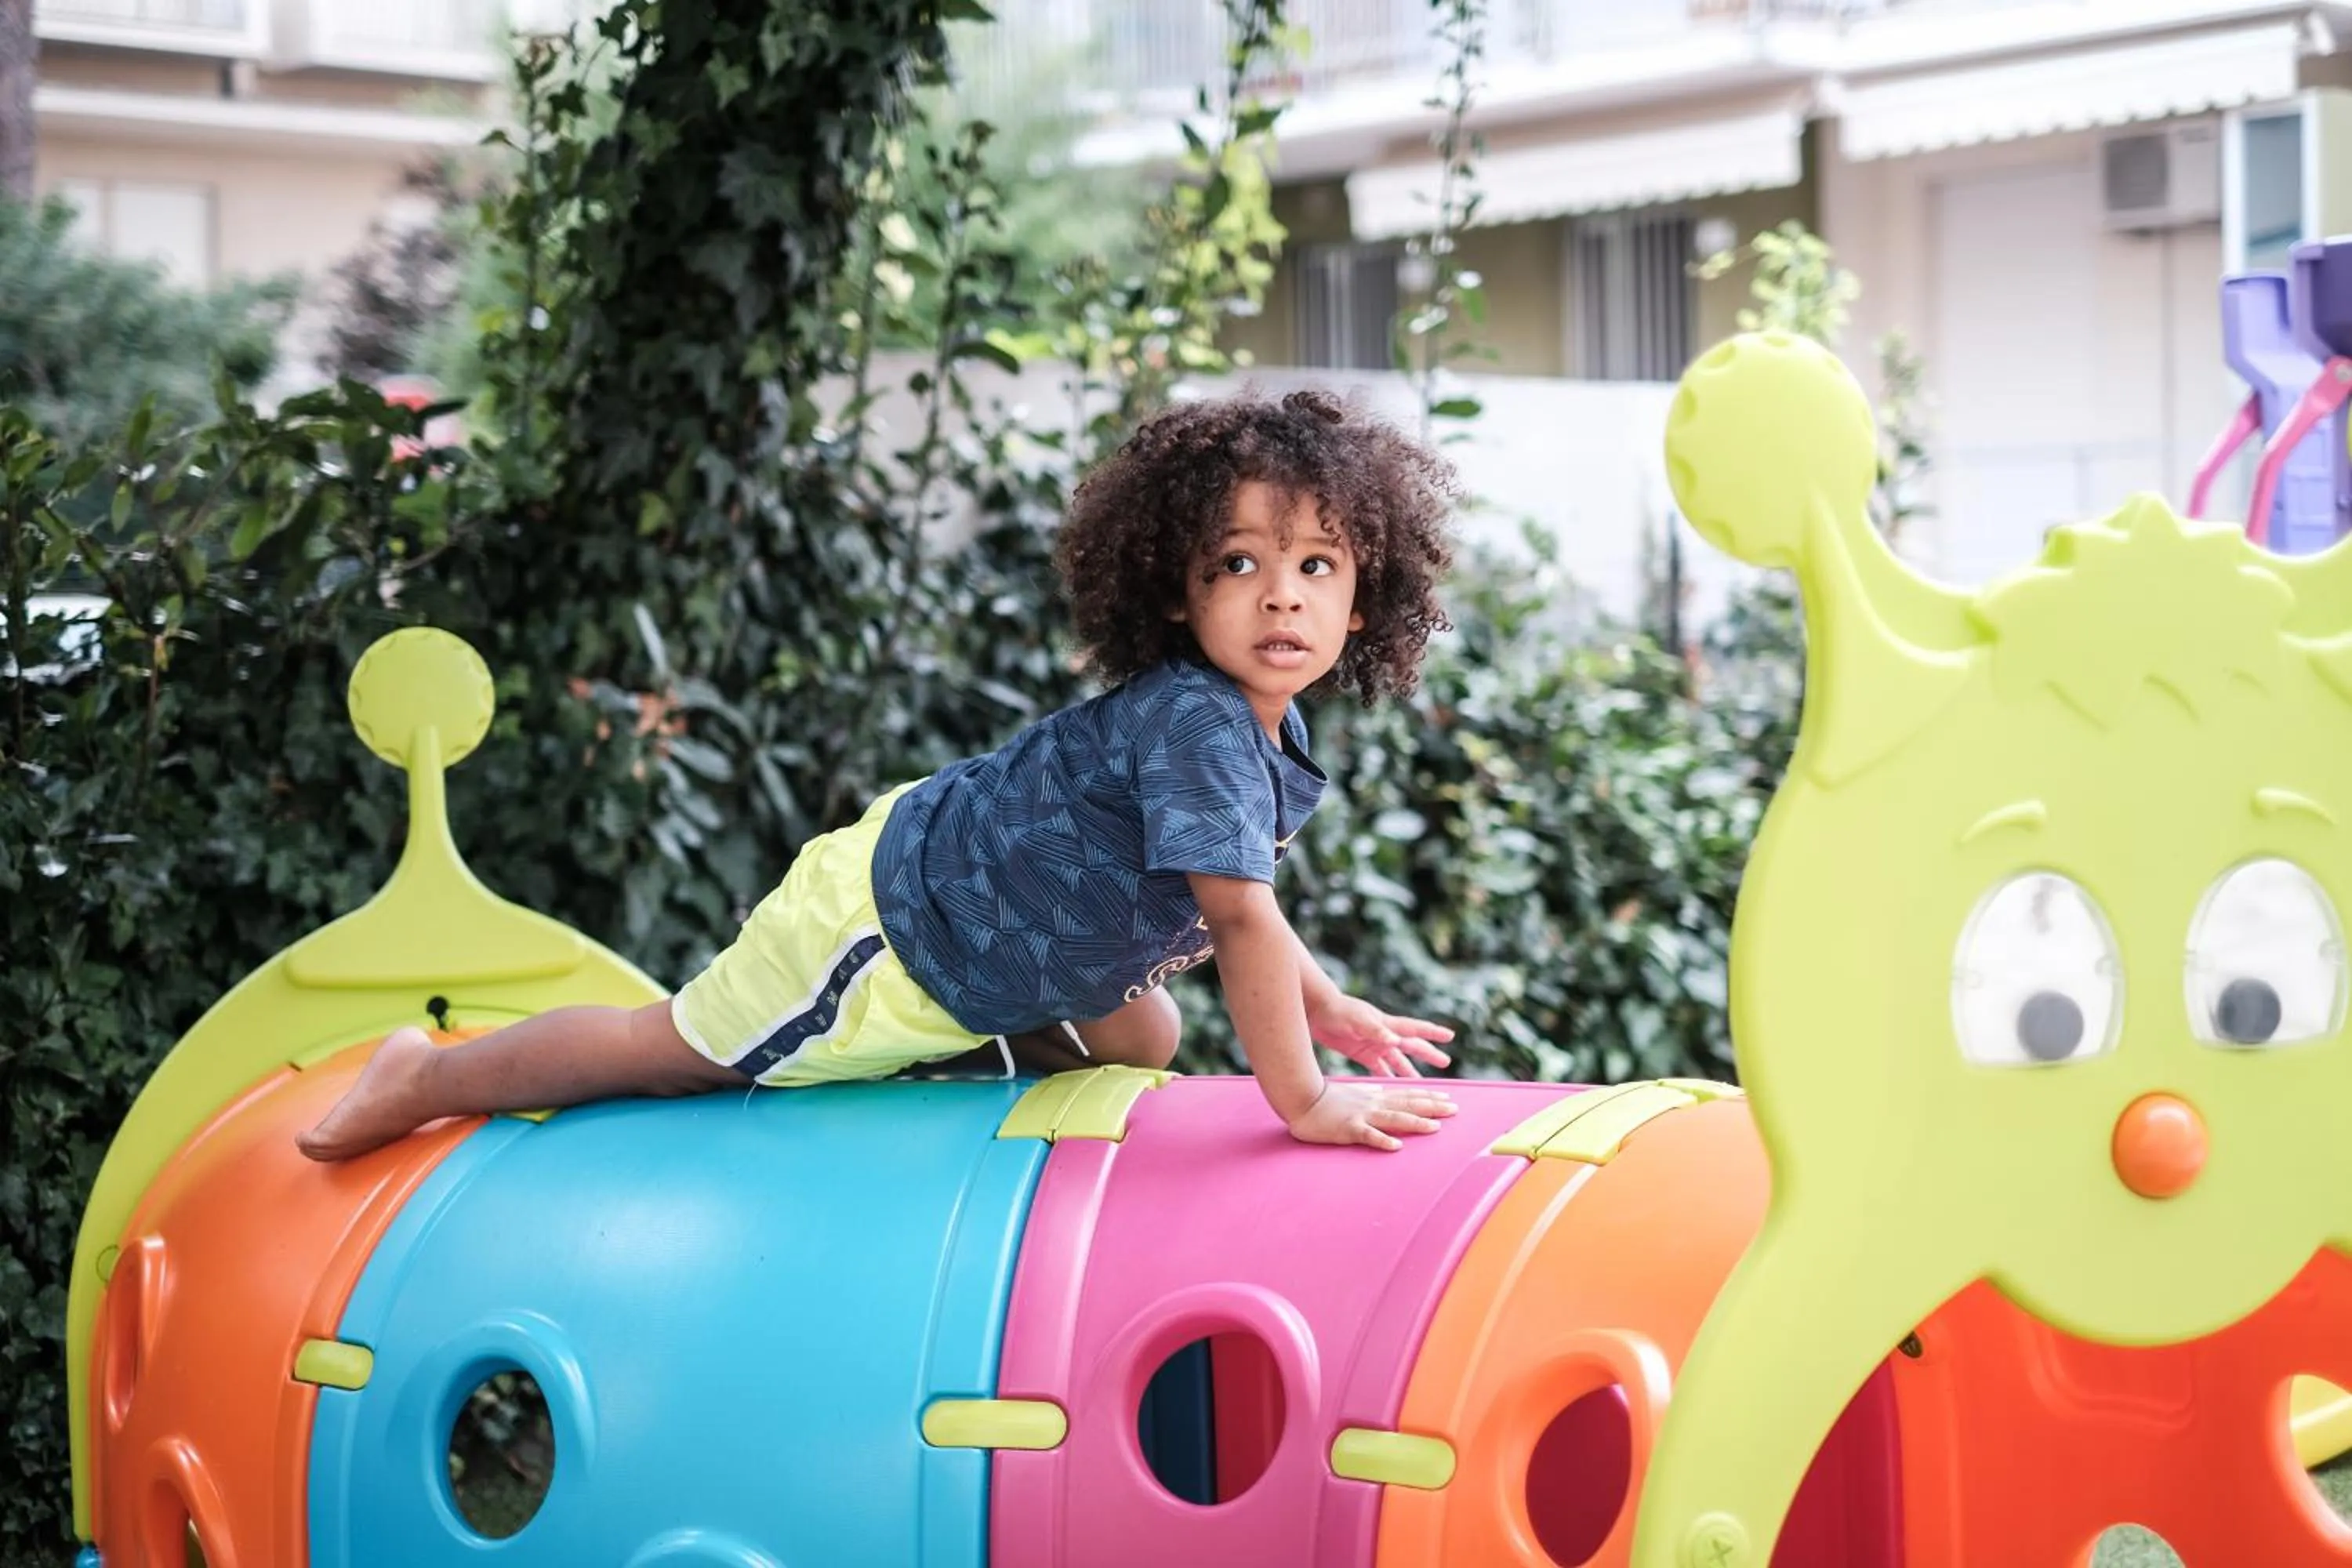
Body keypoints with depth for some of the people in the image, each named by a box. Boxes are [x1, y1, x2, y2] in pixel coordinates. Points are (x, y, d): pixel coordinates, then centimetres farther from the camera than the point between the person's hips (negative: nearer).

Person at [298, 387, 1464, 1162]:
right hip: (877, 934, -8)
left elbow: (1226, 895, 13)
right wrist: (1303, 1102, -33)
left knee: (1141, 1044, 18)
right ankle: (425, 1080, 25)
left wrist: (1330, 1010, 10)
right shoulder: (1197, 723, -34)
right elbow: (1241, 919, -37)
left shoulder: (1266, 721, -4)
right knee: (676, 1051, 7)